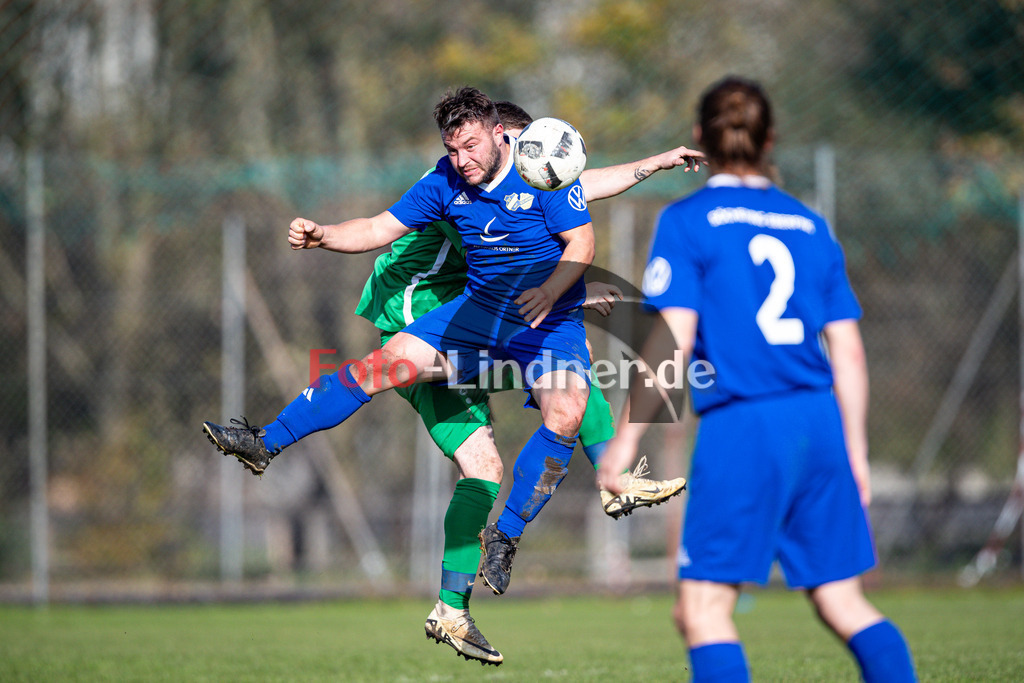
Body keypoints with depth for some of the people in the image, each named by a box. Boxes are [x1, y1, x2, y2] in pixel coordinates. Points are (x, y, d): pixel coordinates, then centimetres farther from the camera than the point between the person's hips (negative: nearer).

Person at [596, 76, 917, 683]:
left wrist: (627, 437, -2)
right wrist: (855, 452, 21)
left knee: (702, 607, -3)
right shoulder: (810, 226, 15)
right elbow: (849, 351, 14)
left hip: (741, 428, -5)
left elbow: (672, 343, -8)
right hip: (819, 423, 5)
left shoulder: (686, 222, 0)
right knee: (843, 601, 11)